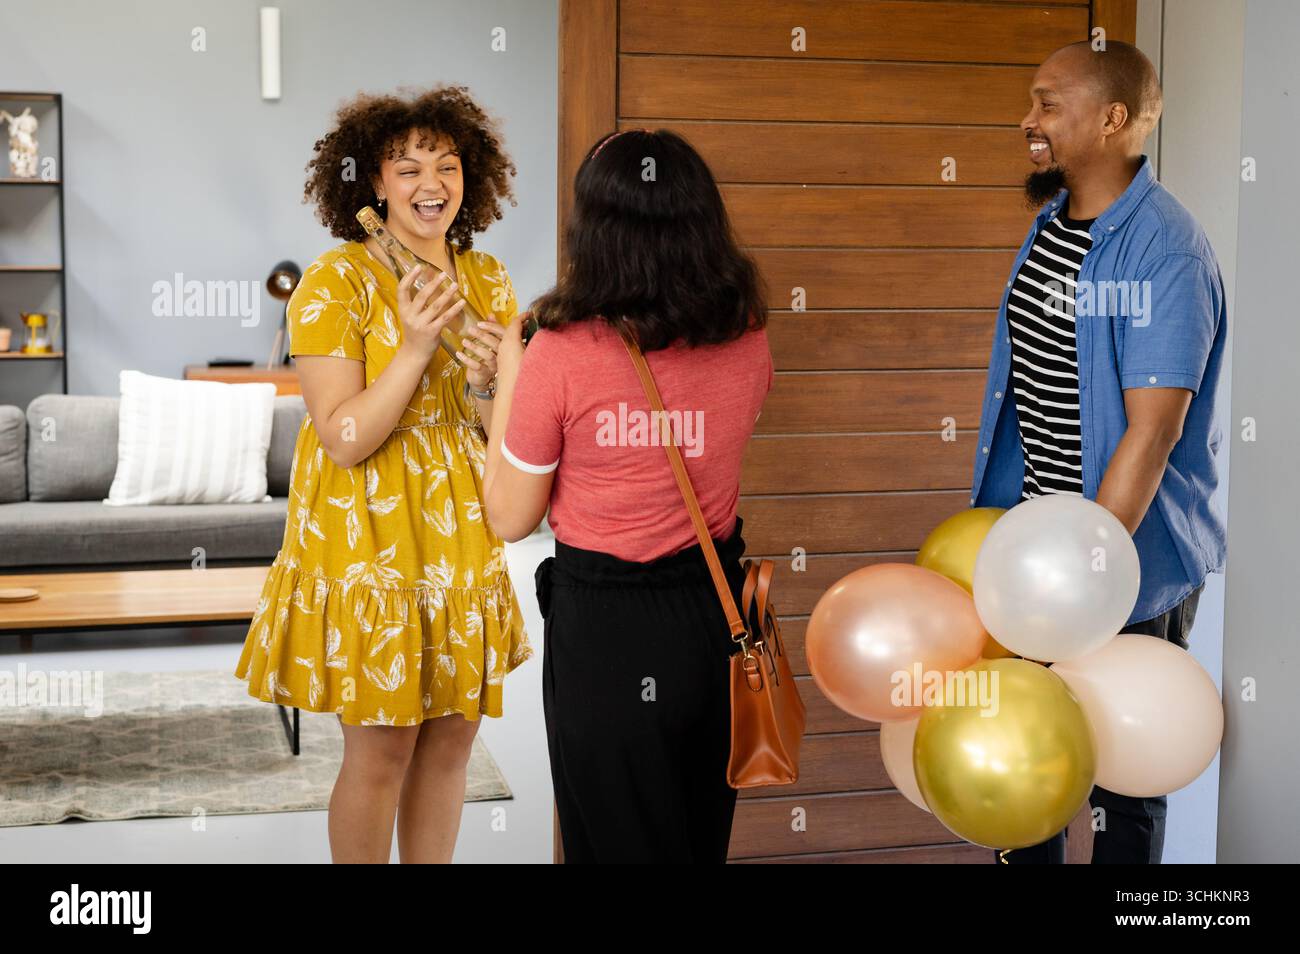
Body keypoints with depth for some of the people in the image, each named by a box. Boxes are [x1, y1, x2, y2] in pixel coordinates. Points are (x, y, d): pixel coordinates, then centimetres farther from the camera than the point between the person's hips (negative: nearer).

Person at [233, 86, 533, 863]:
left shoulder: (489, 282, 5)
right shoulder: (337, 282, -12)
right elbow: (345, 440, -16)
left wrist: (486, 387, -14)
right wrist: (417, 347, -24)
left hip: (462, 538, 5)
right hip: (369, 539, -5)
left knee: (451, 736, 11)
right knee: (382, 749, 2)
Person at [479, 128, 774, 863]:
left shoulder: (562, 354, -19)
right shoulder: (746, 339, -6)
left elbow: (511, 518, -8)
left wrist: (508, 376, 2)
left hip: (604, 626, -4)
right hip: (714, 611, 4)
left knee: (619, 840, 15)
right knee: (702, 840, 24)